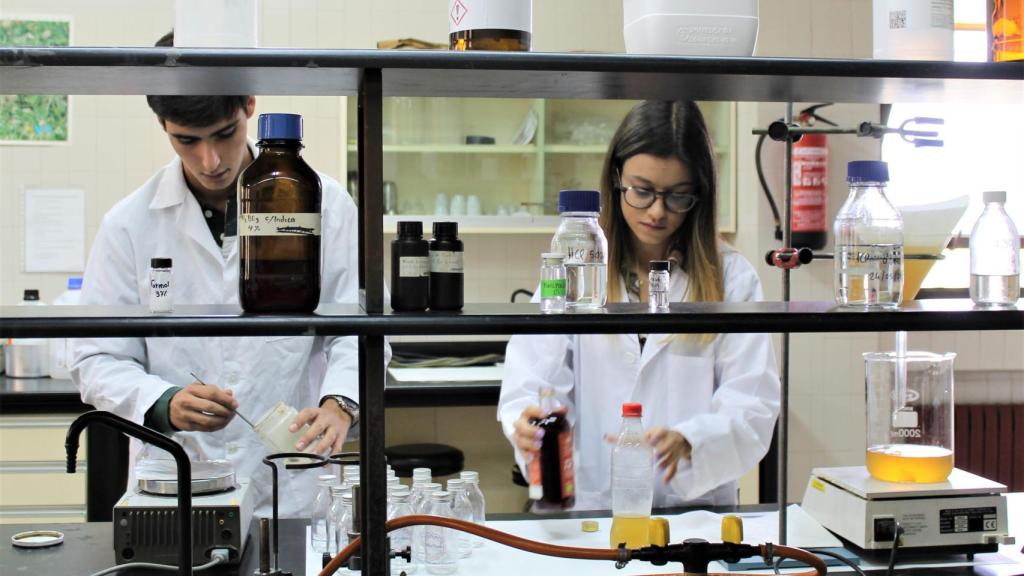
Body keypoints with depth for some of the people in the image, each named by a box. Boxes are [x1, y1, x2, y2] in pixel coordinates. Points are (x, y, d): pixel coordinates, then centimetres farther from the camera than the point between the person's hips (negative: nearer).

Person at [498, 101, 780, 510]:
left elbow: (752, 409, -2)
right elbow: (532, 380, -1)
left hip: (697, 508, -1)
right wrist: (526, 425, -23)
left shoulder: (731, 278, 6)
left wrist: (686, 443, -21)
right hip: (590, 504, 1)